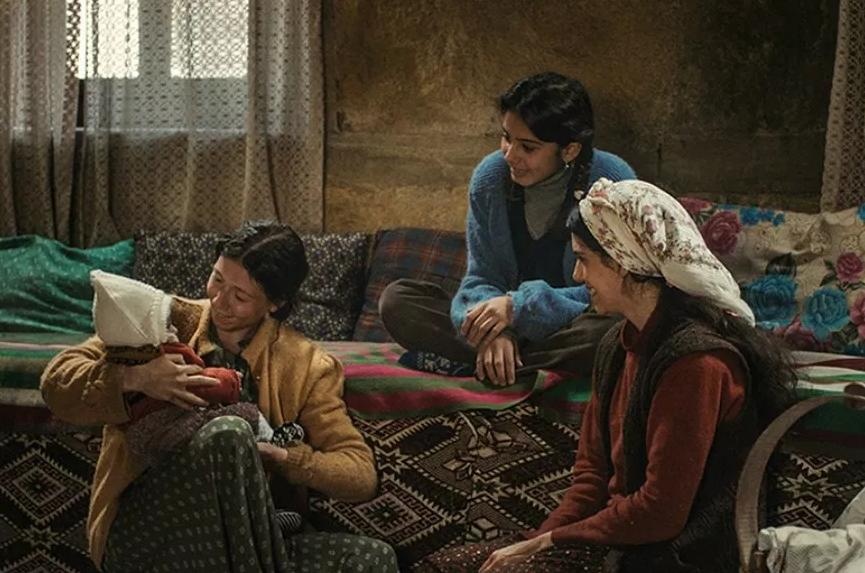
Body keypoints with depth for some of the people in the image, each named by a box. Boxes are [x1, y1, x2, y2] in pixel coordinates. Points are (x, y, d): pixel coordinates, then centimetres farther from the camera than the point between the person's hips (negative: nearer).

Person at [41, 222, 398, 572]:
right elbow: (57, 382, 1)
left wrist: (281, 456, -13)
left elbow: (361, 474, 4)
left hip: (238, 544, 2)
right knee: (229, 434, -32)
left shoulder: (307, 368, 11)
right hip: (141, 536, -2)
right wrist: (132, 378, -18)